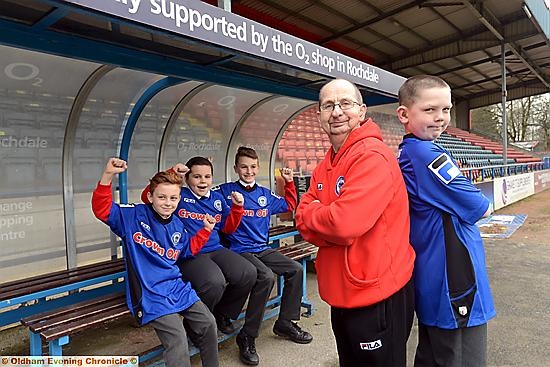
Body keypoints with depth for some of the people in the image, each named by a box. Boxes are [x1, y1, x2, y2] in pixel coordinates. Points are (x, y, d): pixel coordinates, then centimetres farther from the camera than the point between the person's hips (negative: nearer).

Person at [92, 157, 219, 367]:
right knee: (178, 342, -19)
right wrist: (108, 175, -29)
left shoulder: (177, 227, 10)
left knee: (208, 324, 5)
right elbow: (102, 209, -17)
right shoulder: (134, 216, -6)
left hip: (178, 287, 6)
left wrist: (205, 230, 12)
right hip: (151, 294, -6)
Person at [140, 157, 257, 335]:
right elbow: (148, 197, -13)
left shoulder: (218, 198, 17)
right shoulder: (179, 195, 1)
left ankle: (223, 314, 11)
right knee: (214, 282, -34)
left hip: (216, 250, 6)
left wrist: (237, 207, 5)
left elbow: (228, 228, 21)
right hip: (188, 255, -6)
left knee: (248, 273, -17)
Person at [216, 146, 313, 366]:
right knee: (266, 277, -30)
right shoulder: (226, 190, -4)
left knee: (295, 270, -4)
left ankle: (285, 323, 12)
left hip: (263, 249, 7)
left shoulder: (265, 194, 12)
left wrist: (289, 183, 15)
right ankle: (247, 337, -15)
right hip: (240, 250, -7)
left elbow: (289, 205, 24)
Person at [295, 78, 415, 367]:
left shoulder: (373, 156, -20)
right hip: (341, 295, 8)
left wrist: (310, 214, -11)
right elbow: (305, 223, 2)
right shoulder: (324, 167, 8)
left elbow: (345, 223, -29)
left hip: (377, 297, -8)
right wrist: (328, 217, -17)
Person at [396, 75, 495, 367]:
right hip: (454, 285, -9)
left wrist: (466, 205, 2)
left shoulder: (404, 154, 7)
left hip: (430, 281, 9)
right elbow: (476, 208, -16)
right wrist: (486, 206, 5)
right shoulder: (427, 154, -21)